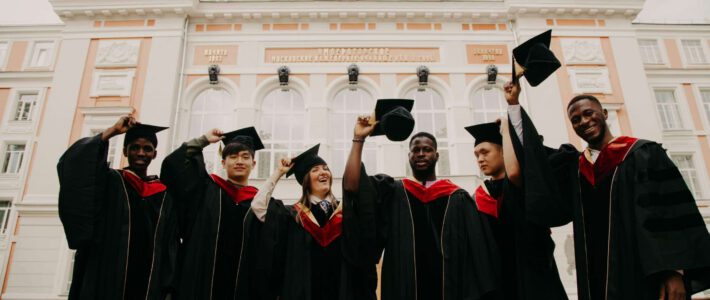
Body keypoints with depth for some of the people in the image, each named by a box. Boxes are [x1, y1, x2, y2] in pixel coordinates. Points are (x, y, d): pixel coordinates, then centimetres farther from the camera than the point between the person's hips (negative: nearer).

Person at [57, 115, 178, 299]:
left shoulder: (164, 195, 11)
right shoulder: (109, 181, 7)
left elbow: (171, 246, 7)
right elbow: (72, 163, -11)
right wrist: (112, 131, -5)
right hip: (105, 282, -2)